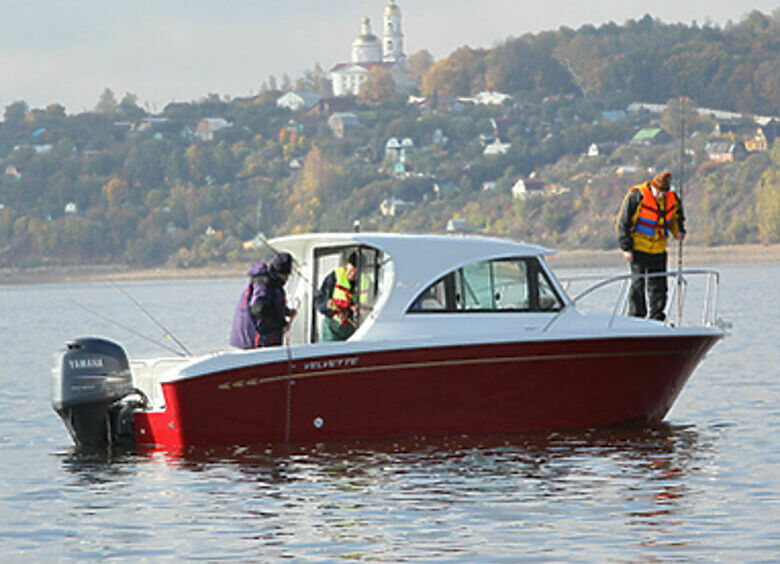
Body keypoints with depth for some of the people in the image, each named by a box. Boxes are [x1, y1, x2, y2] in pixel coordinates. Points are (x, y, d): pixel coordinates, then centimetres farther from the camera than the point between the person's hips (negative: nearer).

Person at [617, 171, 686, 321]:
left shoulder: (672, 199, 1)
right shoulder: (637, 197, -15)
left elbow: (676, 217, 24)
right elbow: (624, 223, -10)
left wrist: (678, 231, 3)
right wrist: (626, 248, -12)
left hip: (659, 250, 5)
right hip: (638, 248, -5)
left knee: (659, 285, 6)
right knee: (638, 283, -9)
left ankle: (657, 318, 13)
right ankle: (636, 317, -4)